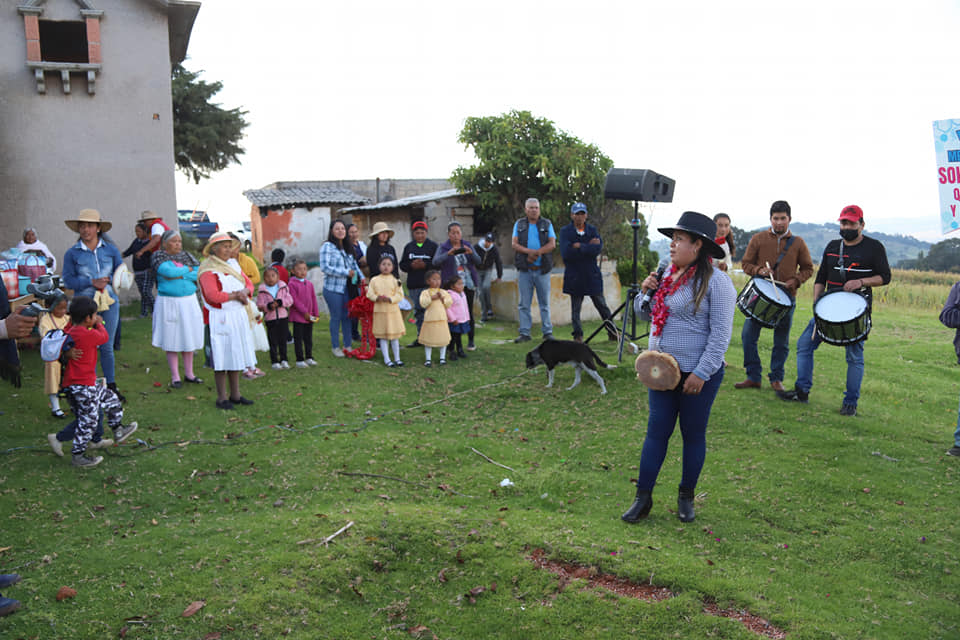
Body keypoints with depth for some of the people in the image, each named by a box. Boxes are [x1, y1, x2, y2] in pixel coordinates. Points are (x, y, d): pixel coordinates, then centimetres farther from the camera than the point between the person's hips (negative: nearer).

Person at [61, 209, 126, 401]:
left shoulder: (111, 250, 6)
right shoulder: (72, 253, 1)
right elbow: (68, 280, -3)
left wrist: (108, 281, -10)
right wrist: (92, 282, -15)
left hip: (109, 303, 1)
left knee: (107, 347, 8)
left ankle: (111, 386, 18)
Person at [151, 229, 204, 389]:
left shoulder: (186, 255, 11)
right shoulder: (158, 256, 0)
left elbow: (199, 274, -2)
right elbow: (168, 271, -18)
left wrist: (179, 275, -12)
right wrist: (187, 269, -5)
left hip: (189, 302, 4)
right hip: (169, 302, -4)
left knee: (189, 339, 7)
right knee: (172, 341, 0)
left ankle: (189, 374, 18)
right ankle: (175, 377, 8)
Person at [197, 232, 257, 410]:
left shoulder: (233, 265, 14)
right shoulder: (208, 270, -11)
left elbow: (249, 284, 13)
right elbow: (213, 296, -22)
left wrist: (244, 292, -9)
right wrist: (236, 295, -14)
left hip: (239, 317, 8)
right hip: (221, 320, -8)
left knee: (236, 356, 11)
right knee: (222, 359, -3)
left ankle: (235, 395, 19)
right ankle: (222, 398, 4)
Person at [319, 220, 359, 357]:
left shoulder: (347, 248, 14)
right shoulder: (327, 246, -8)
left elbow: (354, 264, 22)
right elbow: (325, 267, -16)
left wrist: (361, 277, 5)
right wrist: (346, 272, -17)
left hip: (346, 288, 6)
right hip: (332, 288, -6)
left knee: (347, 317, 9)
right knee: (336, 317, 1)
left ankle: (348, 345, 19)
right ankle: (335, 347, 13)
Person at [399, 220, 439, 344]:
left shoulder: (433, 246, 2)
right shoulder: (409, 247, 13)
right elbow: (402, 265, 9)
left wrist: (425, 265, -16)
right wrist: (412, 265, -9)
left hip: (429, 284, -4)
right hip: (413, 285, 4)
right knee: (418, 311, 9)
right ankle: (420, 337, 17)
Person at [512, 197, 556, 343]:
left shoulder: (547, 224, 10)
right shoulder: (519, 224, 12)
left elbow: (552, 244, -2)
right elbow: (514, 244, 0)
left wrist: (537, 252, -17)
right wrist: (529, 251, -16)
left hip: (542, 269, 0)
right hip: (524, 270, 1)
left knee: (545, 302, 3)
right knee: (524, 303, 2)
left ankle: (547, 332, 10)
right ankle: (524, 333, 7)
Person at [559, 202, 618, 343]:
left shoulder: (592, 230, 7)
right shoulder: (565, 231, 0)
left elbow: (598, 249, -9)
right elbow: (566, 252, -15)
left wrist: (580, 247, -14)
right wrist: (588, 247, -12)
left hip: (592, 276, 2)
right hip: (574, 277, -2)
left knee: (602, 305, 7)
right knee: (575, 308, 4)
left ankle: (613, 333, 17)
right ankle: (578, 336, 14)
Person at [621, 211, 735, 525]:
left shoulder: (715, 281, -13)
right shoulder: (669, 273, 10)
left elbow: (721, 333, -16)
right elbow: (651, 315, 21)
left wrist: (701, 373, -19)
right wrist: (647, 291, 1)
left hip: (698, 374, -6)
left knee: (693, 435, 9)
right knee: (656, 431, 7)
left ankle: (686, 497, 26)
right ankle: (643, 498, 14)